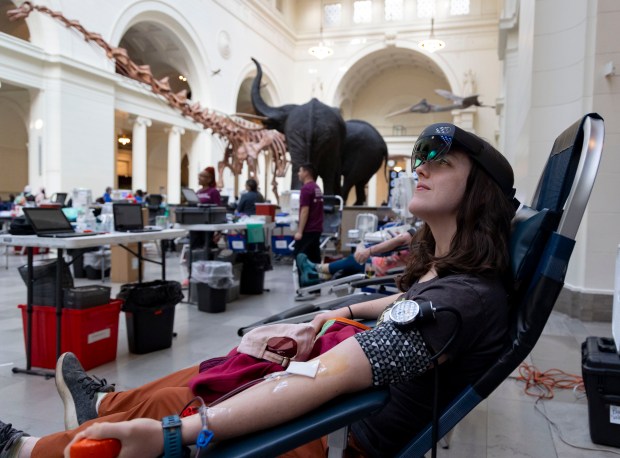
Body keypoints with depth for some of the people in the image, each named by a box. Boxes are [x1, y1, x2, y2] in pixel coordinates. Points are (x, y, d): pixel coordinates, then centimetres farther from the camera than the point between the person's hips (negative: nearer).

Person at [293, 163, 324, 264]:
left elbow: (305, 211, -20)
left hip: (308, 230, -9)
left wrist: (300, 231, -19)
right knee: (314, 257, 10)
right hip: (317, 228, 9)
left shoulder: (306, 188, -14)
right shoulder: (317, 188, 14)